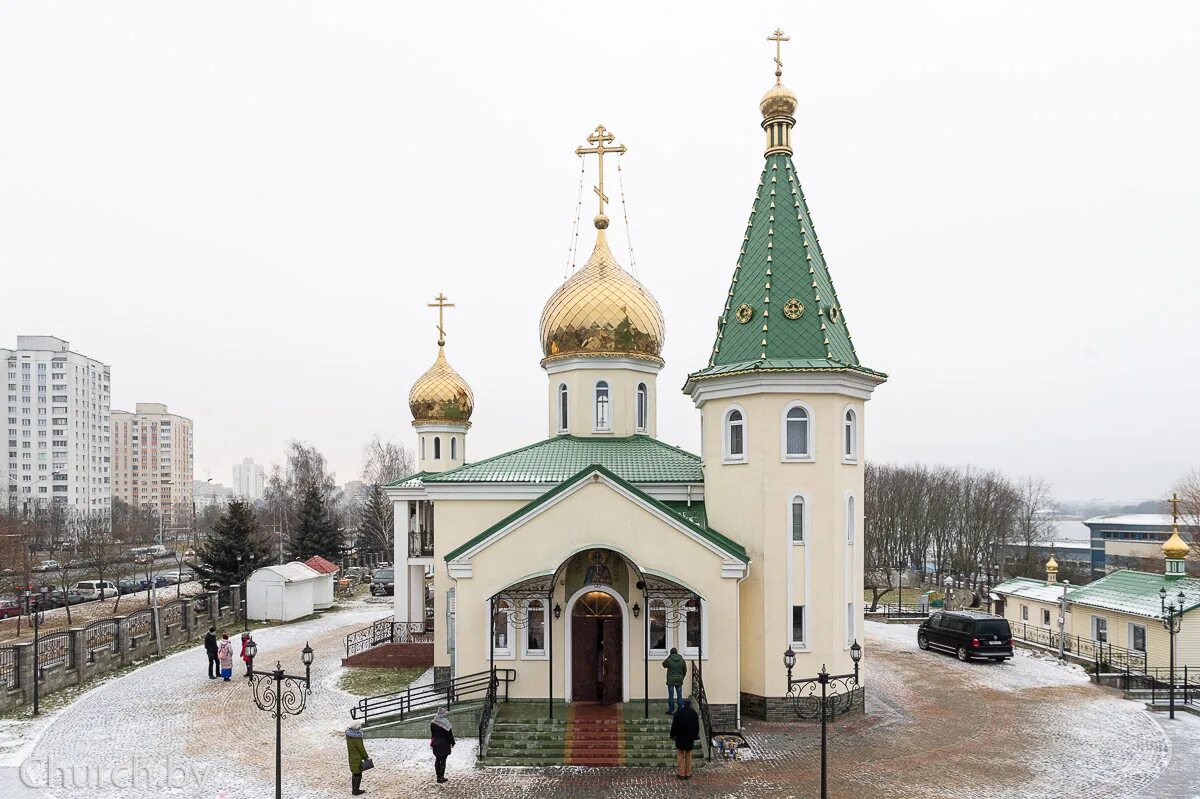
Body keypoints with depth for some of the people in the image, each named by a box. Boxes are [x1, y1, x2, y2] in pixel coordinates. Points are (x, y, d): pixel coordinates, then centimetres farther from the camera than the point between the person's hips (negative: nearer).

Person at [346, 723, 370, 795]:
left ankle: (354, 790, 32)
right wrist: (366, 757, -4)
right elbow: (361, 748, -20)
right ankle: (356, 791, 17)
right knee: (358, 774, 7)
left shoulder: (348, 734, -8)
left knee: (354, 773, 21)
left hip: (351, 756, 8)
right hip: (357, 758, -8)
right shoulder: (357, 738, -31)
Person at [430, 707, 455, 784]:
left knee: (437, 760, 12)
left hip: (436, 745, 5)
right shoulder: (446, 724, -16)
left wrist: (432, 743, 19)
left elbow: (432, 734, 9)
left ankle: (438, 776, 16)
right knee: (443, 760, 0)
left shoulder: (433, 723, 0)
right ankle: (441, 777, 1)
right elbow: (450, 734, -10)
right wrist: (452, 743, 0)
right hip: (444, 744, -5)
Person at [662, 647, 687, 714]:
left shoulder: (669, 660, -10)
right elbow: (685, 671, 9)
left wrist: (668, 657, 8)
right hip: (679, 681, 3)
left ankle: (671, 711, 6)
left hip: (671, 681, -3)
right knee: (679, 696, 10)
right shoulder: (682, 660, 1)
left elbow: (664, 665, 11)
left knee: (671, 696, 3)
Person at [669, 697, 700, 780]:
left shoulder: (678, 713, -10)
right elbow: (697, 727, 9)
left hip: (680, 738, -3)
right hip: (690, 738, 3)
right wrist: (695, 736, 19)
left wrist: (672, 735, 2)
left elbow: (674, 726, -8)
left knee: (680, 755, 4)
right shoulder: (694, 714, 1)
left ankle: (681, 774, 1)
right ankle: (688, 774, 12)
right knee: (688, 756, 12)